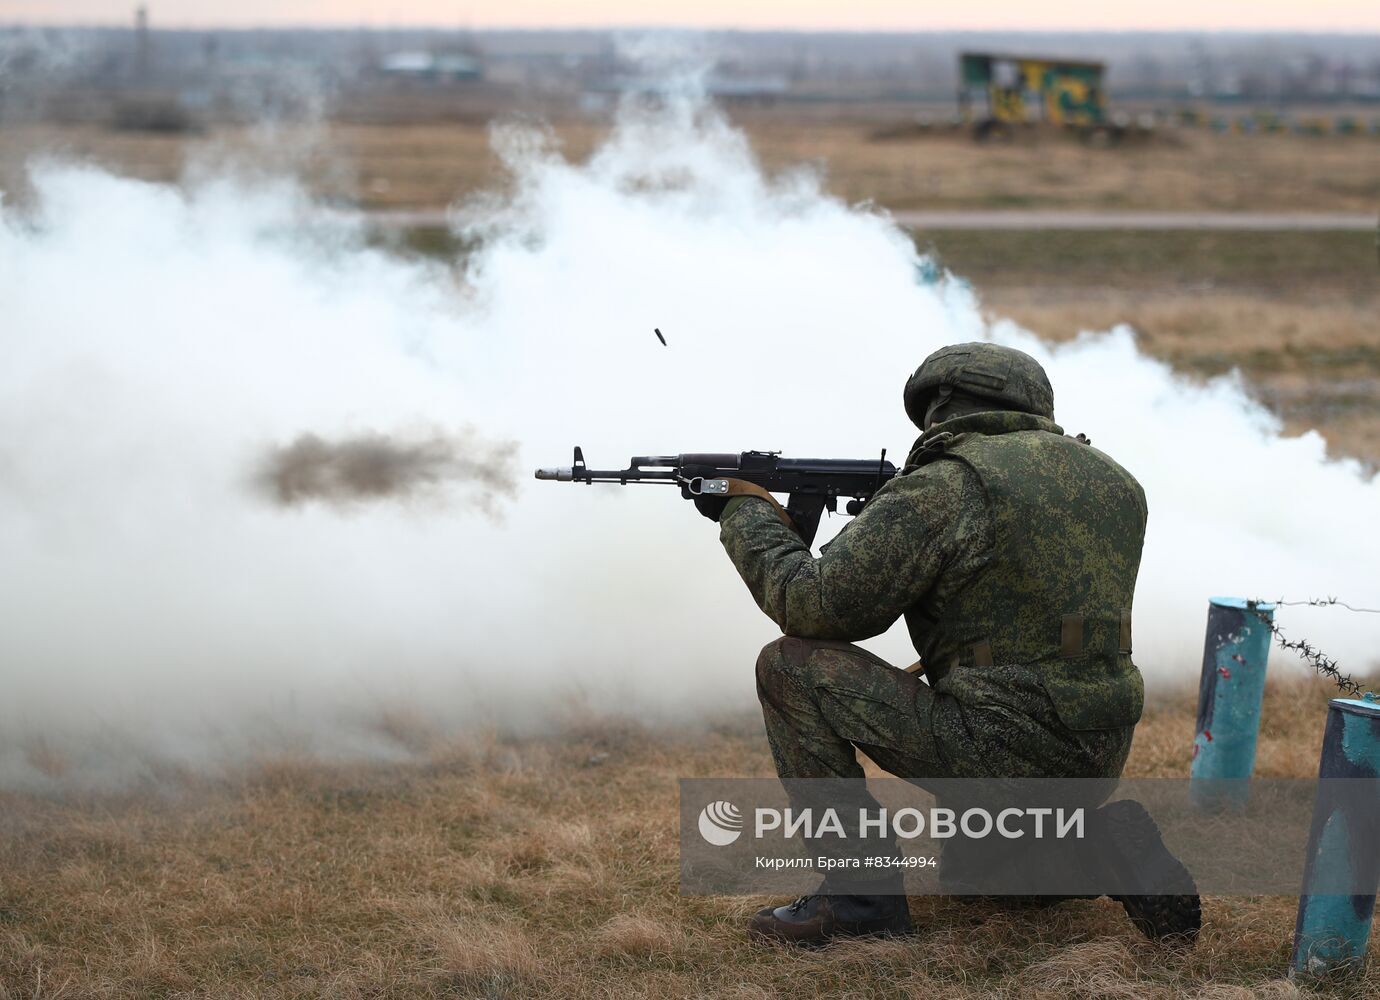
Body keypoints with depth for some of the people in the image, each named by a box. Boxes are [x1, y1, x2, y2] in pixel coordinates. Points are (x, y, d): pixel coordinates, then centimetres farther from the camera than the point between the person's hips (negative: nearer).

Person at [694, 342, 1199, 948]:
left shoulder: (945, 487, -12)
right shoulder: (1116, 483, 12)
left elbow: (817, 605, -11)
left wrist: (744, 511, 5)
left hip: (1000, 754, -8)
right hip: (1097, 766, 9)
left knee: (793, 666, -3)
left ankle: (862, 896, -4)